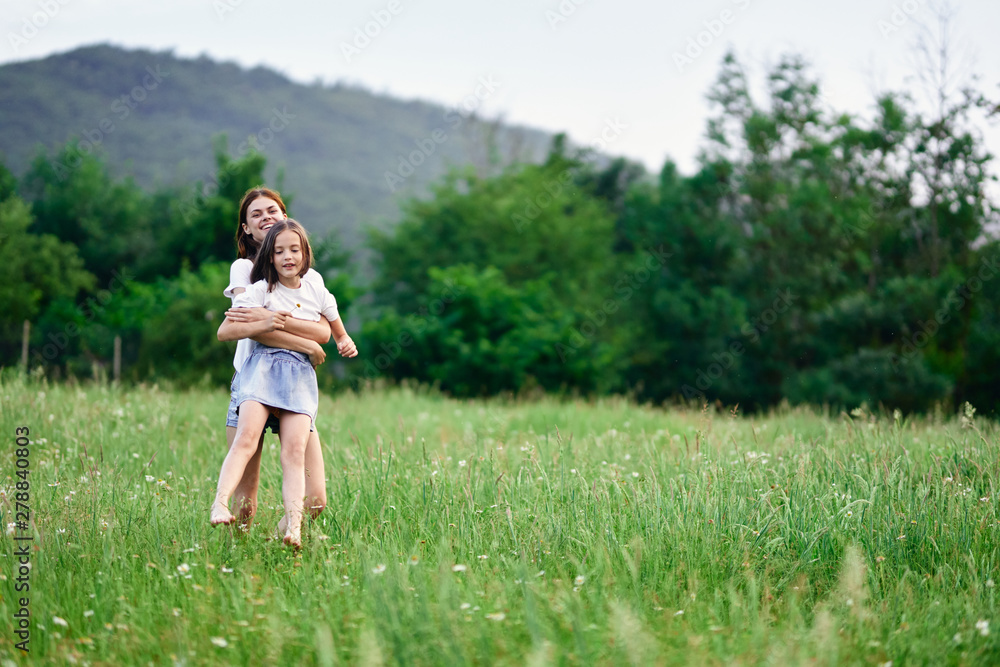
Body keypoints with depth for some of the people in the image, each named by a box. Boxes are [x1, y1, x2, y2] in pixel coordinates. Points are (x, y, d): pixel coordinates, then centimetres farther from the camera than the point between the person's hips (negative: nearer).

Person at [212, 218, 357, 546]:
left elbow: (340, 336, 29)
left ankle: (293, 526, -28)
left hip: (301, 374, 2)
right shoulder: (260, 290, 8)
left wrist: (347, 345, 5)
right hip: (263, 366, -2)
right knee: (247, 436, -27)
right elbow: (224, 331, 3)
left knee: (295, 449, -17)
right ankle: (220, 504, -38)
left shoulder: (317, 293, 17)